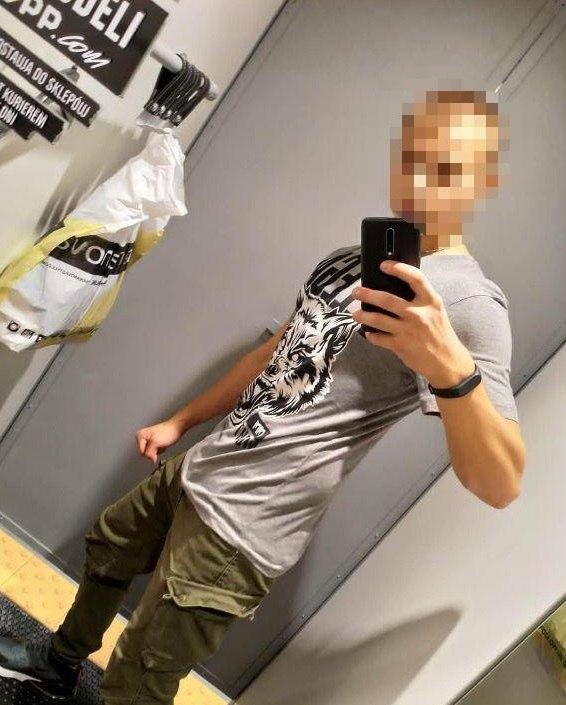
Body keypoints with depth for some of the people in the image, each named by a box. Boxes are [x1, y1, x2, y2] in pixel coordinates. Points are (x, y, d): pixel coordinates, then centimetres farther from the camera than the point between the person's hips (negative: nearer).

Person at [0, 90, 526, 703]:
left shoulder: (469, 303, -19)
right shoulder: (347, 259, 8)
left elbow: (500, 485, -28)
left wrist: (451, 367, -45)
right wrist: (180, 421, 19)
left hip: (242, 529, -9)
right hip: (195, 471, 9)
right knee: (107, 547, 29)